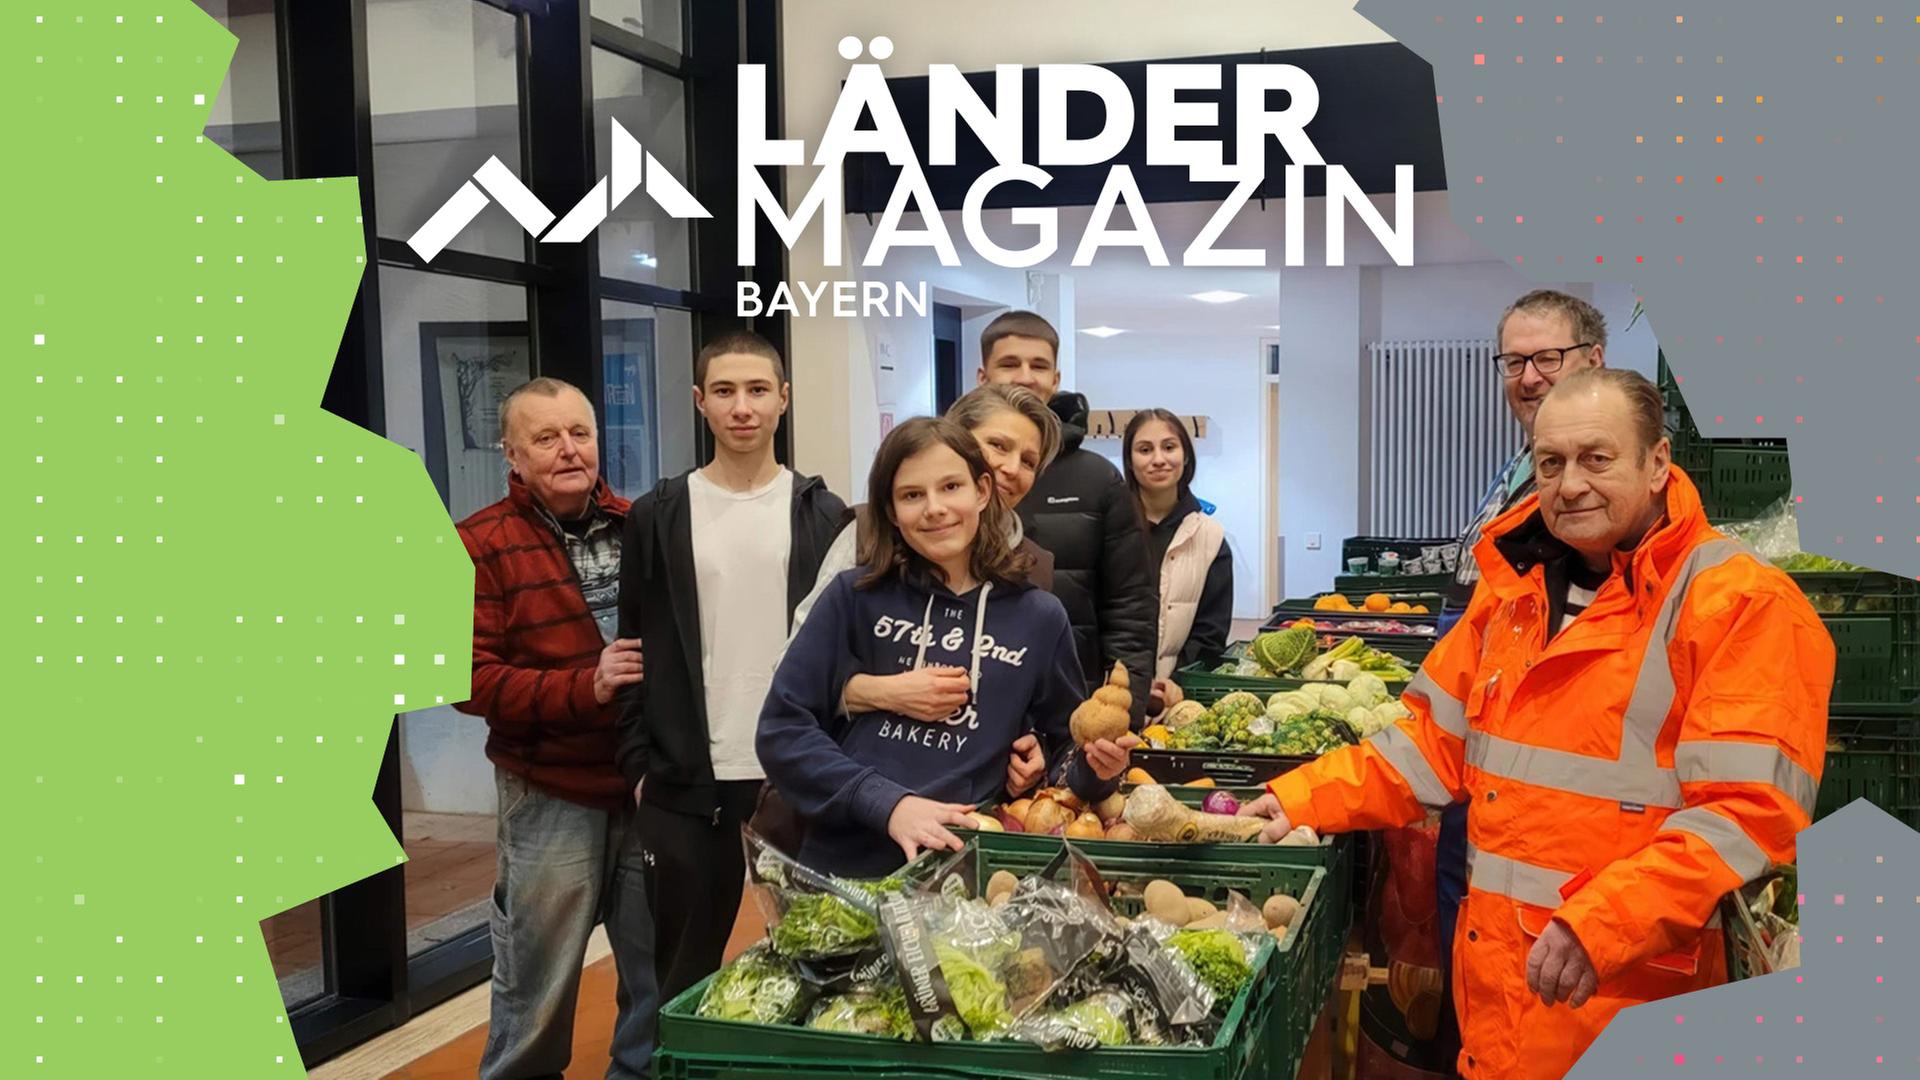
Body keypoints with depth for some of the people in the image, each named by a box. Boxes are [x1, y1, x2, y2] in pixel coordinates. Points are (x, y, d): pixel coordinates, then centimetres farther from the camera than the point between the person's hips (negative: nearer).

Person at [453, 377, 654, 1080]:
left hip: (652, 782, 4)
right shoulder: (481, 545, -7)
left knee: (660, 964, 16)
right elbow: (468, 677, -12)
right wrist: (583, 686, -22)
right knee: (539, 977, 9)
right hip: (551, 793, -4)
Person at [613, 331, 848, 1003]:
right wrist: (639, 764, -1)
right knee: (685, 975, 10)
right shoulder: (658, 517, 4)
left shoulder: (822, 515, 3)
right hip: (687, 787, 0)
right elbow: (634, 649, 5)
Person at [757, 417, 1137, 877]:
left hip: (966, 871, 1)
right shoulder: (855, 597, -4)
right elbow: (782, 728, -6)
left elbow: (1066, 749, 10)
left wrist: (1095, 768, -12)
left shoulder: (1039, 618, 0)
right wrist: (887, 803, -16)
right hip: (844, 865, -1)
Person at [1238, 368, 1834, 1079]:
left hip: (1625, 995, -6)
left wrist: (1605, 924, -29)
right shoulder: (1514, 587, 9)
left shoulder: (1743, 606, -12)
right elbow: (1436, 740, 12)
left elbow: (1746, 811, -19)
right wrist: (1301, 800, 2)